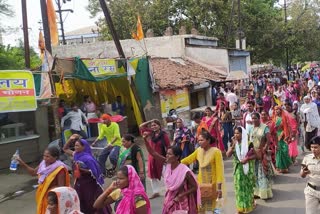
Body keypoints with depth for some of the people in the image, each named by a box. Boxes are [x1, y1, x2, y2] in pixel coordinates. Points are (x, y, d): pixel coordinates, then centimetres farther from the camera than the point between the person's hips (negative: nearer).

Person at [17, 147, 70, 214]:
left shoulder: (59, 169, -25)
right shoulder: (43, 164, -2)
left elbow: (61, 187, -22)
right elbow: (34, 172, 11)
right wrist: (23, 164, 1)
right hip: (43, 196, 8)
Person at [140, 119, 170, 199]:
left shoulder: (164, 135, -12)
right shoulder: (151, 134, 3)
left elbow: (168, 147, -11)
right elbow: (141, 126, 9)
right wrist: (150, 121, -1)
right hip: (152, 158, 6)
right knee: (153, 176, 15)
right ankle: (156, 192, 27)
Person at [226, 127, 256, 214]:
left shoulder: (248, 143, -10)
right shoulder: (234, 143, -1)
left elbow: (255, 155, -7)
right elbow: (228, 155, -12)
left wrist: (247, 159, -23)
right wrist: (233, 145, -21)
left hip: (248, 168, -2)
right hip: (238, 169, 3)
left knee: (248, 186, 11)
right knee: (239, 187, 7)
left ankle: (249, 205, 29)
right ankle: (241, 207, 17)